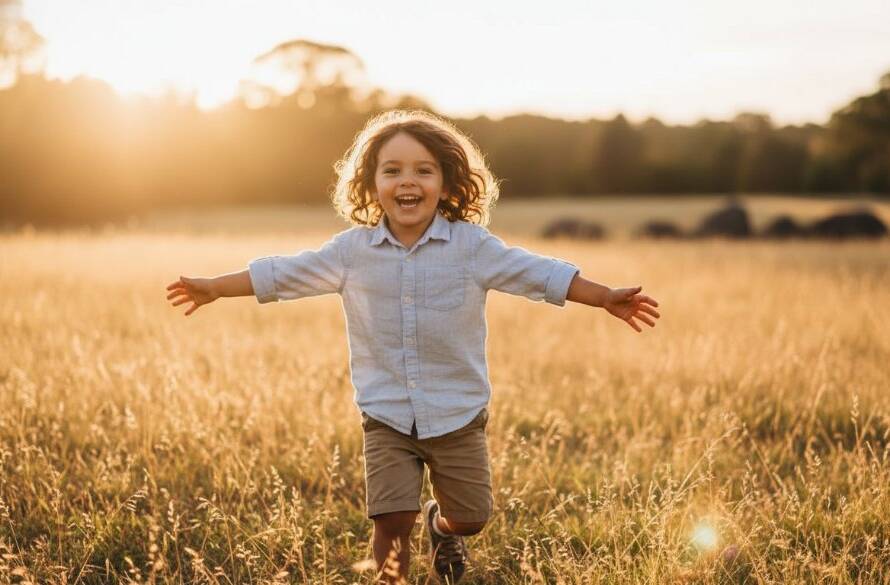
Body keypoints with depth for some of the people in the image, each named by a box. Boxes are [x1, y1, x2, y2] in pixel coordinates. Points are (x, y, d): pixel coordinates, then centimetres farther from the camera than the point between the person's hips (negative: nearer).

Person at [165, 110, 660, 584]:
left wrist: (606, 297, -14)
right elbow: (284, 274, 5)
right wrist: (214, 288, 8)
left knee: (471, 517, 12)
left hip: (459, 415, 0)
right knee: (392, 521, -9)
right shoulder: (353, 250, -4)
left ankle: (442, 526, 49)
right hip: (387, 418, 0)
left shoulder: (472, 245, -8)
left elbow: (538, 273, -7)